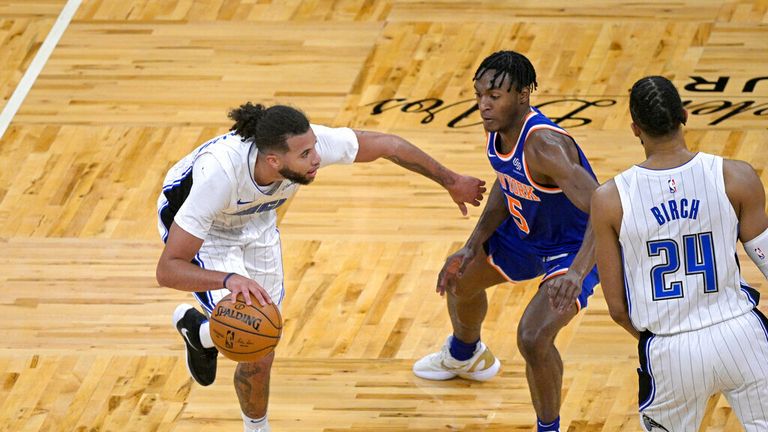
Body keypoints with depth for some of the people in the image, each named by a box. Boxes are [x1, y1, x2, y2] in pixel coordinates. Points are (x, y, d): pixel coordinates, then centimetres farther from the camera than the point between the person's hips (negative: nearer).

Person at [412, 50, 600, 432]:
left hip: (574, 248, -9)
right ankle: (464, 356, 60)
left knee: (533, 337, -27)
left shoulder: (544, 146, -39)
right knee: (460, 278, 27)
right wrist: (472, 247, -1)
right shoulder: (500, 127, -13)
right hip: (527, 231, 9)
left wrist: (576, 273, -61)